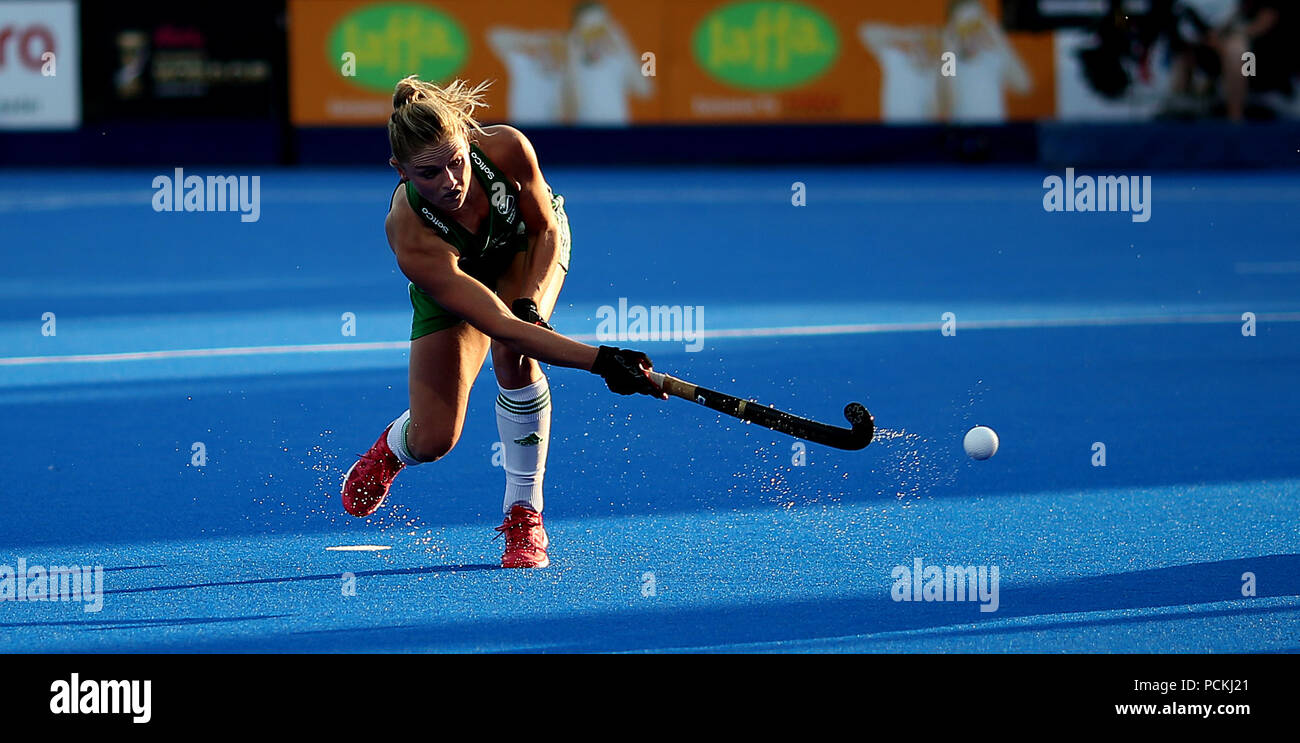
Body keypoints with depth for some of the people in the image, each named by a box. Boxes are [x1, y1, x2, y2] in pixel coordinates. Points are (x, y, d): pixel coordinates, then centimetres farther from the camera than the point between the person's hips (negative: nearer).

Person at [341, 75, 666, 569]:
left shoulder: (506, 149, -37)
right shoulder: (412, 242, -43)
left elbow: (545, 229, -16)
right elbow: (500, 324, -47)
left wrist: (530, 304, -32)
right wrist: (601, 361, -55)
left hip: (530, 247, 1)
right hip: (455, 277, -1)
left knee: (513, 354, -30)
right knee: (432, 440, -6)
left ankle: (524, 518, -14)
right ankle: (392, 447, 35)